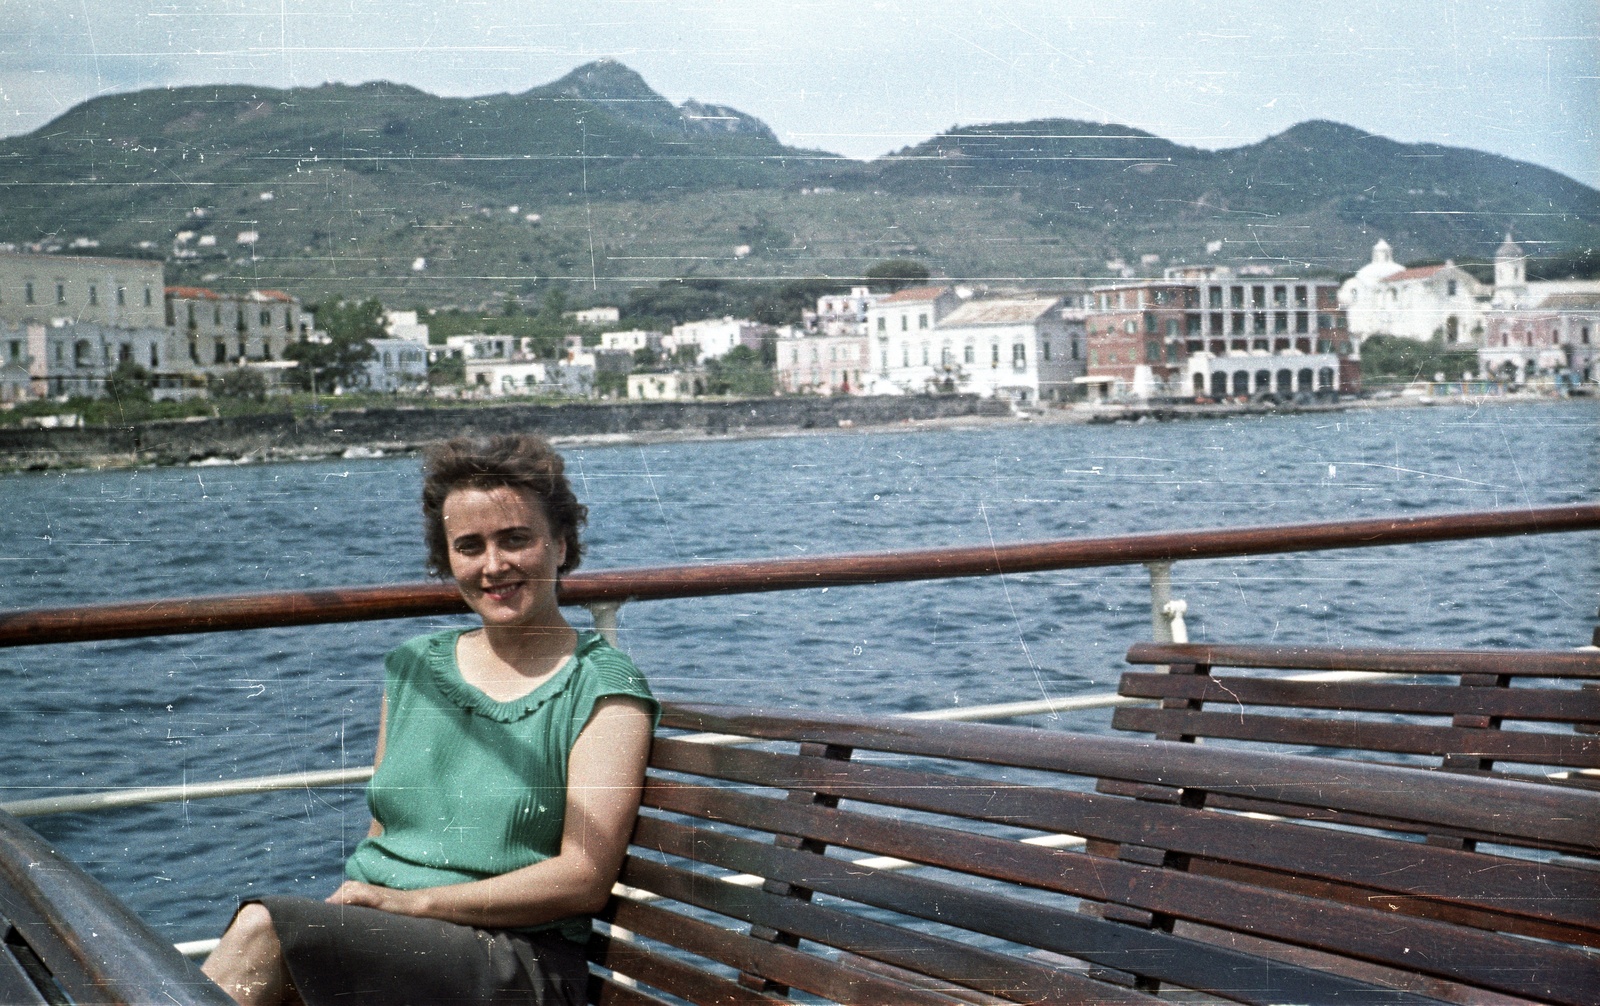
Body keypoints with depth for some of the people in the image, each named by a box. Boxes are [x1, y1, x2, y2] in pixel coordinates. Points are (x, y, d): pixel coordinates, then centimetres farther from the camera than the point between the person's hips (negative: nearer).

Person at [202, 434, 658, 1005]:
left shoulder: (604, 691, 0)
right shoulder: (412, 669, 17)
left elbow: (584, 880, -8)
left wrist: (412, 900, -14)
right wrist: (356, 897, -4)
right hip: (376, 941, 4)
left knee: (262, 930, -27)